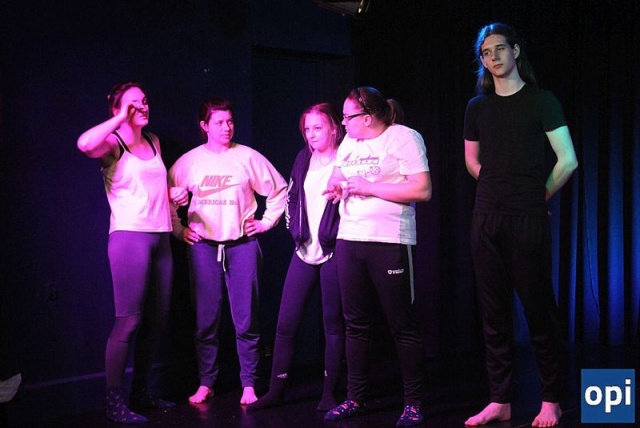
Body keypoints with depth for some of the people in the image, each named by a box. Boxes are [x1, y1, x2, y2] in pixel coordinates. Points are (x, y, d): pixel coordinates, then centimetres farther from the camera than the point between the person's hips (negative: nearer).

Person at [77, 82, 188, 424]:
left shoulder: (153, 143, 18)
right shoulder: (113, 144, -4)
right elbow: (85, 144, -28)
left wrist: (173, 194, 11)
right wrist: (121, 119, -15)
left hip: (160, 238, 7)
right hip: (129, 237, -7)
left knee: (156, 320, 8)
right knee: (129, 320, -10)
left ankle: (140, 393, 20)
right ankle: (115, 403, -4)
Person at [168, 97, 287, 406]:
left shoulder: (248, 157, 2)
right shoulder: (189, 161, 4)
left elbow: (280, 190, 10)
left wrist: (266, 221, 6)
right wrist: (178, 229, 6)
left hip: (242, 244, -1)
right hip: (203, 246, 1)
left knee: (245, 320, 0)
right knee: (206, 320, 3)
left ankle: (249, 385, 9)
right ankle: (205, 383, 14)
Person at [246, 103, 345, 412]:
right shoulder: (303, 158, 12)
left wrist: (334, 236, -12)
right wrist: (295, 229, 9)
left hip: (333, 251, -5)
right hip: (305, 249, 6)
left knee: (333, 323, 3)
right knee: (286, 323, 5)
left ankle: (329, 394, 12)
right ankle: (276, 390, 14)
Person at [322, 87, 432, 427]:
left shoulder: (404, 138, -6)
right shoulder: (349, 142, 14)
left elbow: (422, 191, -15)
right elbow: (338, 177, 28)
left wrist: (368, 187, -15)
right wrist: (335, 187, 3)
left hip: (389, 242, -6)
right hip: (349, 239, 7)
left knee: (402, 325, -1)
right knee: (355, 323, 10)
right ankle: (355, 399, 19)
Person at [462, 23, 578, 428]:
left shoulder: (541, 101, -1)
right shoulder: (477, 107, 11)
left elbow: (568, 161, -4)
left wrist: (538, 196, 5)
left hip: (528, 220, -4)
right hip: (487, 219, 4)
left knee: (539, 309, -1)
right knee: (495, 312, 6)